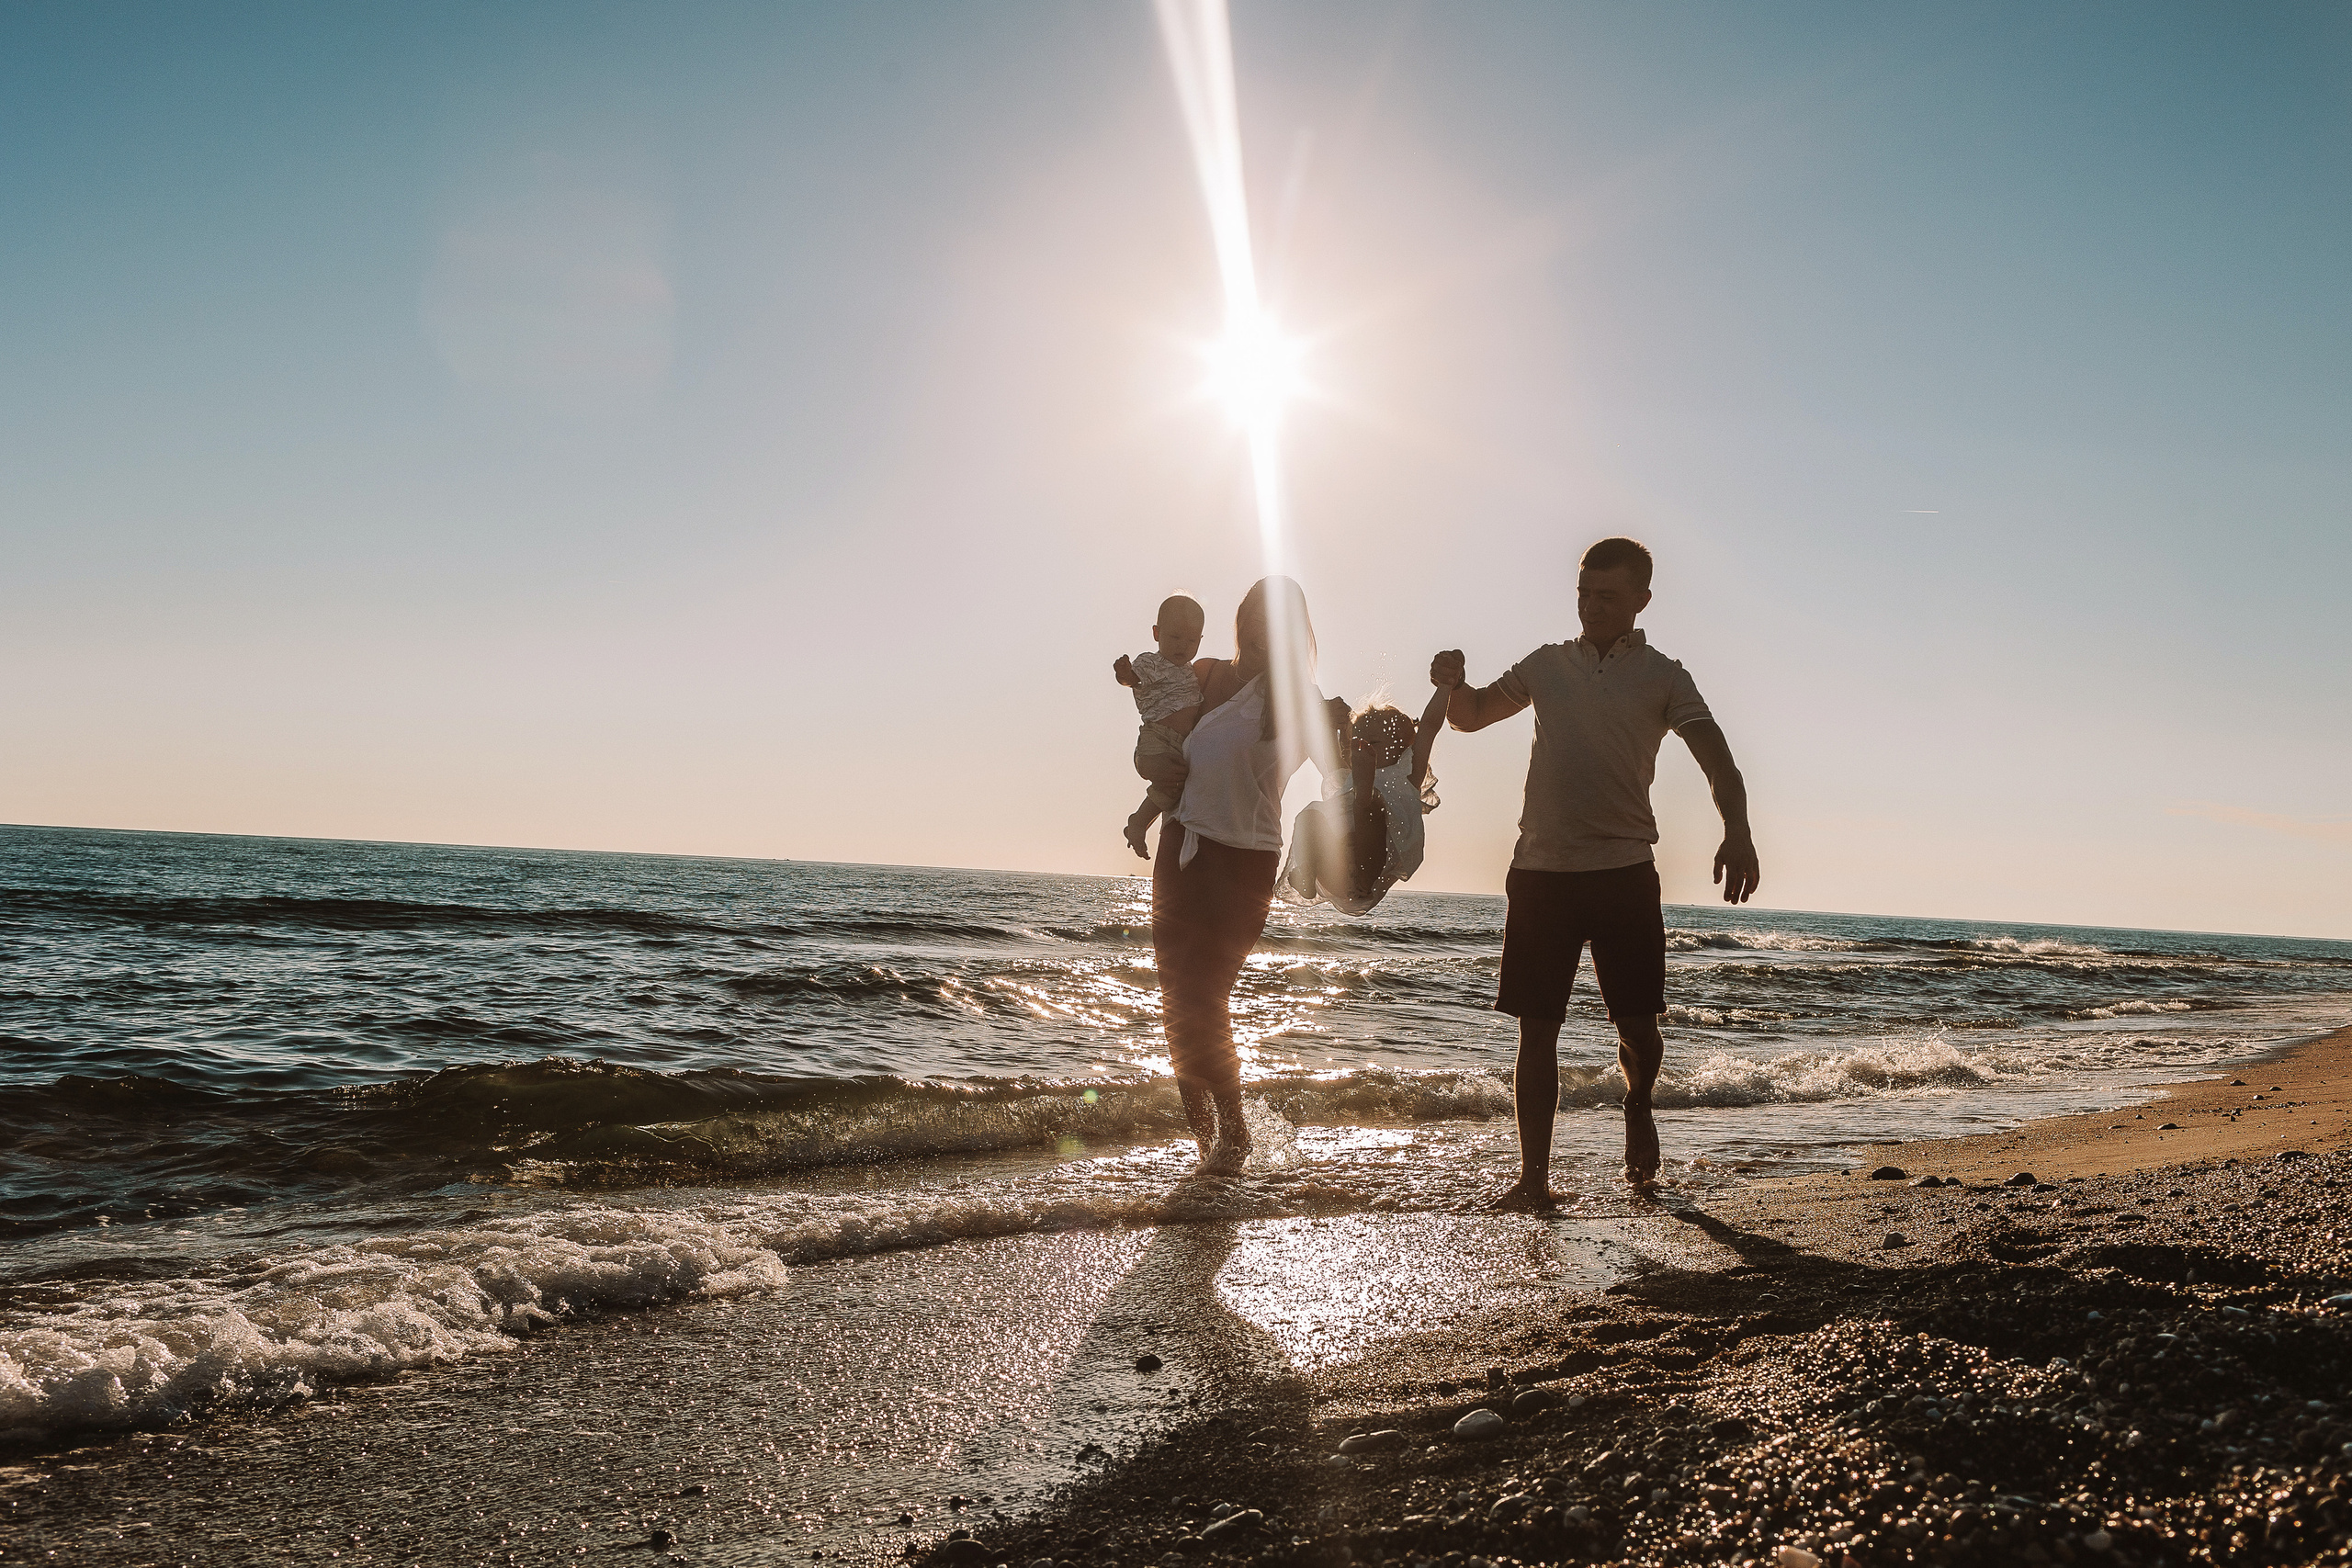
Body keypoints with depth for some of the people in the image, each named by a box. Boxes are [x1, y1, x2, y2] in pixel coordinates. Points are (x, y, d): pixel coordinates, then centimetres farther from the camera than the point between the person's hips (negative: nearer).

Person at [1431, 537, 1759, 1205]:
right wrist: (1452, 683, -3)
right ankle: (1534, 1176, 9)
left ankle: (1638, 1105, 35)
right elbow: (1471, 715, 22)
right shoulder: (1547, 663, 13)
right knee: (1537, 1029, 2)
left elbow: (1715, 757, -6)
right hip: (1540, 872, 2)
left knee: (1637, 1026, 0)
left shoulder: (1662, 676, 4)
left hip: (1624, 873, -2)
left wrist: (1737, 831, -26)